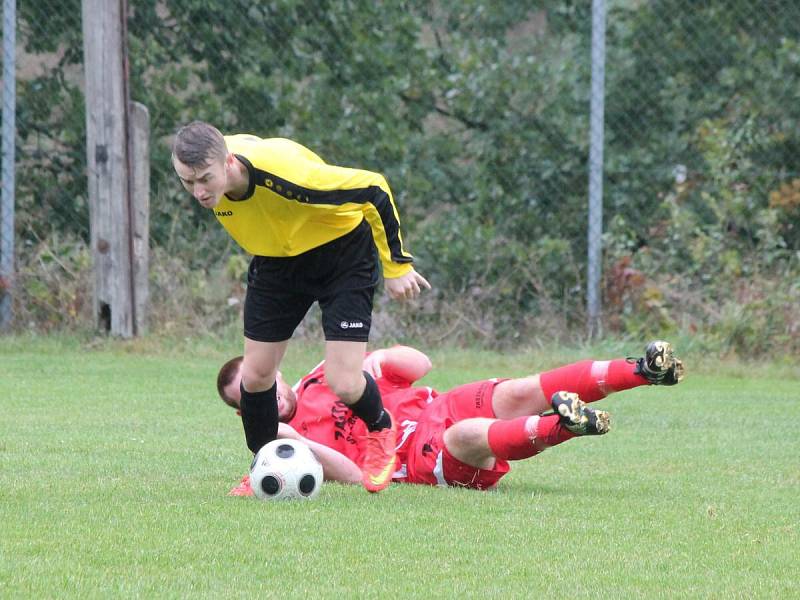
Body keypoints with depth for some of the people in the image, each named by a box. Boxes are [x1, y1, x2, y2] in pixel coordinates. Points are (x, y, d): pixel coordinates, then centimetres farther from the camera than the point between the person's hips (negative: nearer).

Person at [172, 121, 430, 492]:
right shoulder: (206, 171, -21)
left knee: (343, 384, -12)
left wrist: (397, 266, -20)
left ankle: (380, 430, 22)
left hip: (342, 250, -5)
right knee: (255, 375, 1)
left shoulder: (281, 173, -41)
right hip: (277, 260, 5)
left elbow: (373, 190, -29)